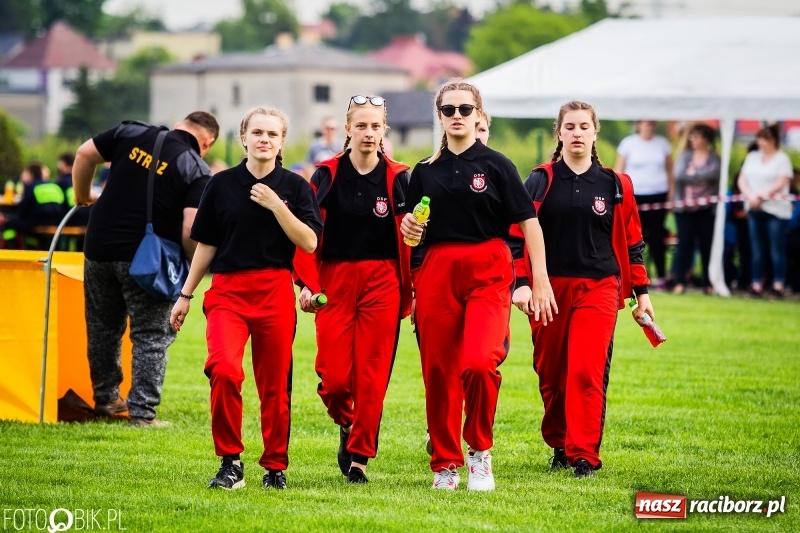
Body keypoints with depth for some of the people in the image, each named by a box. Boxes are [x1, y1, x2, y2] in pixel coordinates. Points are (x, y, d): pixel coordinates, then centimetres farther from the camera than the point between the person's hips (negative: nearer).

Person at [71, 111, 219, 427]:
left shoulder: (133, 133, 5)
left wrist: (83, 197, 23)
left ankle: (105, 398, 32)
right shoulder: (196, 171, -6)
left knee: (103, 328, 19)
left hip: (99, 245, 4)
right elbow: (191, 230, -16)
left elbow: (85, 154, 9)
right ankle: (142, 412, 2)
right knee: (151, 335, 6)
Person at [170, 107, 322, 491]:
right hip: (227, 289, 0)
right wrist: (186, 294, 14)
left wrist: (276, 206, -12)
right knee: (224, 369, -21)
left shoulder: (295, 187, 6)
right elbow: (206, 244, 14)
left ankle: (275, 465, 21)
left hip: (276, 290, 0)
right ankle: (230, 462, -10)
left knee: (274, 384, 4)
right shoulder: (222, 184, 8)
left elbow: (309, 243, -4)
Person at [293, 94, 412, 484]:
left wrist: (410, 292, -2)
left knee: (372, 376, -3)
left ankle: (359, 456, 9)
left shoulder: (398, 178, 3)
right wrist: (308, 284, -10)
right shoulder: (326, 175, 2)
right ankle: (347, 425, 25)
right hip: (334, 280, 0)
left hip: (381, 283, 0)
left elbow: (411, 238, 4)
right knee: (333, 376, -7)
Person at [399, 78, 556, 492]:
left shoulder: (496, 165, 2)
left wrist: (541, 281, -6)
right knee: (438, 371, 3)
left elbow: (528, 223, 0)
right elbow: (411, 228, 18)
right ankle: (445, 463, 16)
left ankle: (479, 450, 1)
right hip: (437, 272, 3)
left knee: (479, 363, -20)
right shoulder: (426, 171, 11)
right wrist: (408, 227, -7)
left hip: (488, 273, -3)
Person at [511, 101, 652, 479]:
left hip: (598, 288, -1)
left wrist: (641, 292, 12)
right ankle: (560, 446, 26)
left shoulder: (615, 185, 8)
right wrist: (520, 283, -11)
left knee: (587, 372, -13)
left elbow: (631, 241, 13)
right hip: (550, 288, 1)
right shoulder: (540, 182, 3)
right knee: (550, 374, 7)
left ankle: (584, 455, -12)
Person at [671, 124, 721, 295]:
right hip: (685, 207, 1)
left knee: (707, 244, 1)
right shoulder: (684, 156, 9)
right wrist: (701, 178, -7)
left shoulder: (714, 158, 5)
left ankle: (708, 283, 6)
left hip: (706, 208, -1)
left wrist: (693, 174, -7)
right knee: (684, 243, -3)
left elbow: (714, 173, -14)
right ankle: (680, 282, -2)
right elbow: (679, 174, -6)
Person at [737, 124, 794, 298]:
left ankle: (778, 286, -5)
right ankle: (757, 285, 7)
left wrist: (760, 196, -15)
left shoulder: (782, 158, -2)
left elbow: (780, 184, -11)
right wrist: (750, 196, -8)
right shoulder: (752, 157, 14)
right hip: (754, 210, 5)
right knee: (757, 250, 5)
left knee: (777, 250, -6)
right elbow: (742, 180, 9)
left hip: (776, 210, -5)